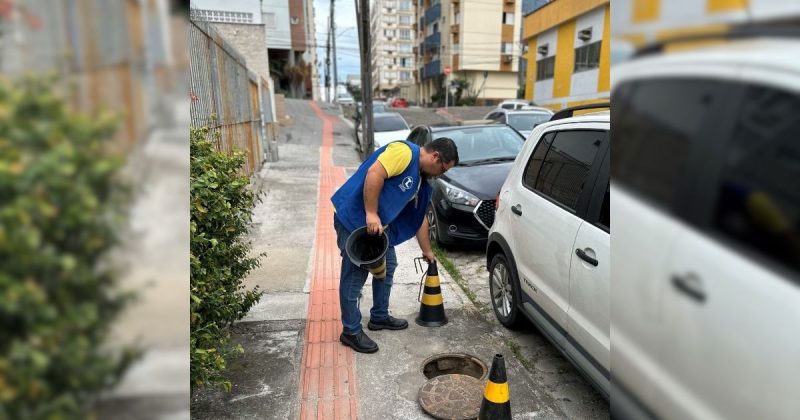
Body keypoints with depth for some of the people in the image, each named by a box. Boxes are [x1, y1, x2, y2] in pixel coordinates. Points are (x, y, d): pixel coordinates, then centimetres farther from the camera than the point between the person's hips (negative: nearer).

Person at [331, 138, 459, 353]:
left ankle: (379, 317, 32)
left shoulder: (421, 180, 15)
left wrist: (427, 251, 28)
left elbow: (420, 217, 22)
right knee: (355, 276, -4)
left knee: (387, 266, 16)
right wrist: (371, 214, -28)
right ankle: (351, 331, 9)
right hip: (353, 217, -10)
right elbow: (374, 174, -27)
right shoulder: (405, 151, -14)